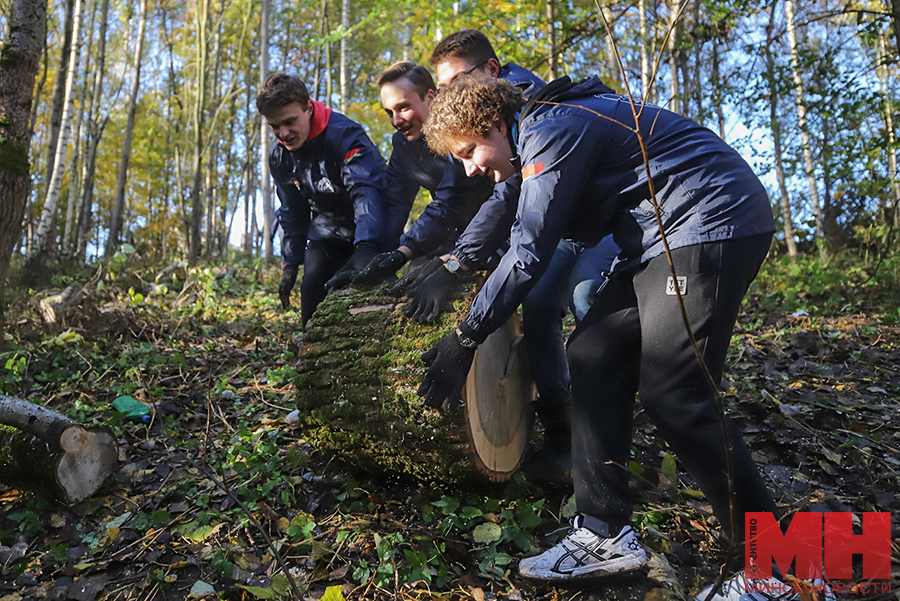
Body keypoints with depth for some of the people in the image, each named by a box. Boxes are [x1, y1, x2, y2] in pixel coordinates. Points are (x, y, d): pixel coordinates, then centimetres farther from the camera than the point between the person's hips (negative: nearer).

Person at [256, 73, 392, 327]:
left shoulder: (344, 134, -28)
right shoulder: (279, 155, -6)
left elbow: (367, 190, -41)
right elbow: (292, 211, 7)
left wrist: (365, 250, -54)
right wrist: (290, 263, 6)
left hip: (368, 228, -5)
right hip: (327, 228, 5)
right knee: (311, 291, -7)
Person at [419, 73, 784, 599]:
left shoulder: (553, 130, -15)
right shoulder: (540, 139, 16)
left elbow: (530, 256, -19)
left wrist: (465, 338, -12)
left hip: (712, 225, -10)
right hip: (662, 239, 10)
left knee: (673, 395, -15)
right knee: (594, 354, 3)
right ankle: (606, 535, 7)